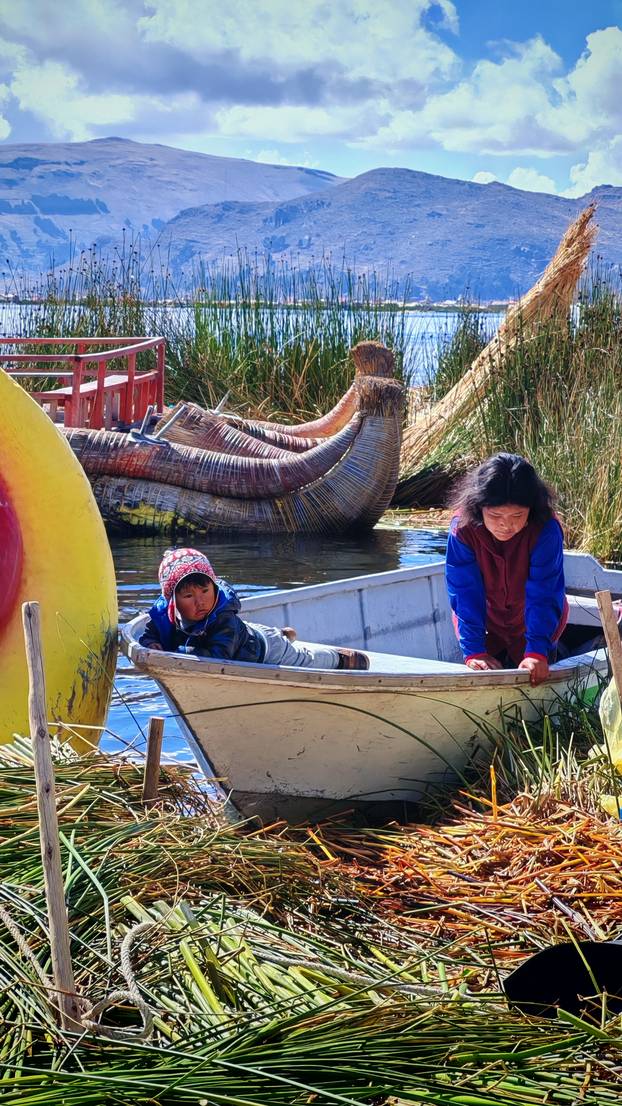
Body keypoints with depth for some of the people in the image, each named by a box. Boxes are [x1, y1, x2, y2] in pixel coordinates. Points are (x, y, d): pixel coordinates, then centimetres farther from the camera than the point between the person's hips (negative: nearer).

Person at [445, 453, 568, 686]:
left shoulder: (546, 530, -32)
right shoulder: (462, 527, -29)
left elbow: (543, 594, -31)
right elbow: (466, 594, -27)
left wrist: (537, 651, -39)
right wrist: (473, 651, -33)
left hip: (535, 622, -1)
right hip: (485, 623, 1)